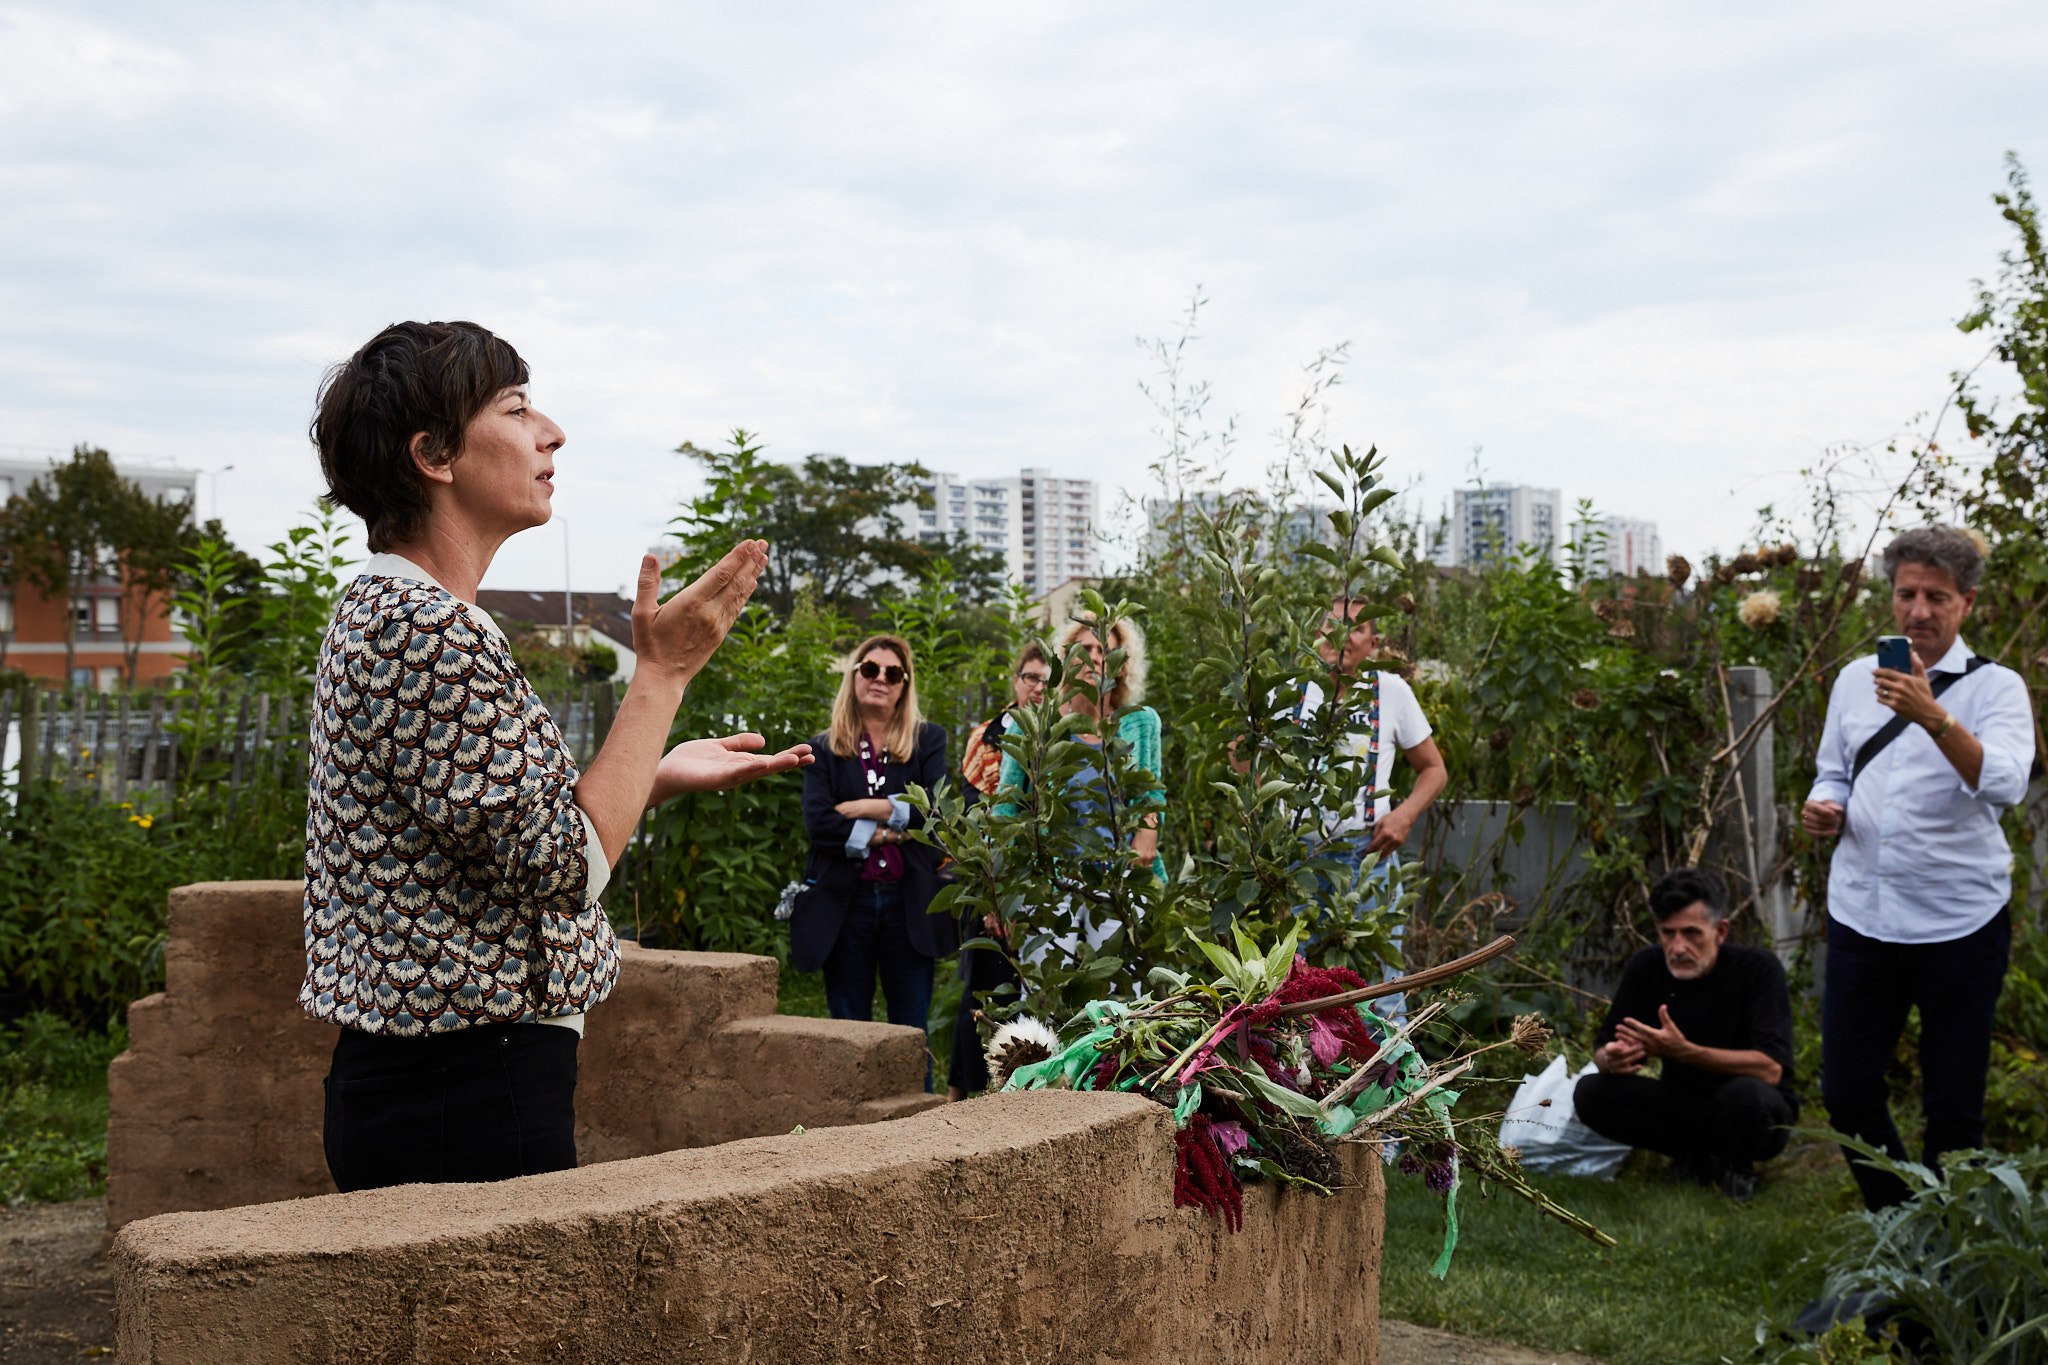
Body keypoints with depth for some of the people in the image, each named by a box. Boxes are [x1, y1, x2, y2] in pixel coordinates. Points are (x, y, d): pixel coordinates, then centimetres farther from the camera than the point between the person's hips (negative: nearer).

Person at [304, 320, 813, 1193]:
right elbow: (566, 868, -21)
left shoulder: (378, 613, 15)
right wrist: (663, 671, -15)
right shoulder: (428, 631, -18)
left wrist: (666, 776, 15)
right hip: (470, 1095, -11)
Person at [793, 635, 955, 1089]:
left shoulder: (928, 741, 10)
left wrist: (869, 808, -8)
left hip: (909, 903, 0)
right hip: (844, 902, 0)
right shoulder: (824, 749, 8)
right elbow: (817, 823, -7)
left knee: (911, 1031, 3)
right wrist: (886, 834, -11)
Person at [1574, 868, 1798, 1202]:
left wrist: (1683, 1051, -40)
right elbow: (1604, 1046, -6)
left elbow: (1771, 1068, -30)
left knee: (1745, 1093, -39)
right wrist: (1612, 1059, -32)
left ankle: (1737, 1164, -4)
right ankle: (1694, 1157, 1)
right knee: (1590, 1094, -20)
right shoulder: (1646, 968, -8)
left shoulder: (1759, 969, -20)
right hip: (1685, 1105, 4)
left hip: (1762, 1113, -4)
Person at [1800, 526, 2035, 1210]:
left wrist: (1931, 716, -35)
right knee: (1846, 1090, 7)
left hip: (1961, 918, -4)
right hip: (1862, 913, 4)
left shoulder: (1995, 687, -4)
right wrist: (1823, 808, -1)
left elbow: (2004, 782, -22)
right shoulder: (1856, 679, 11)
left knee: (1954, 1104, 4)